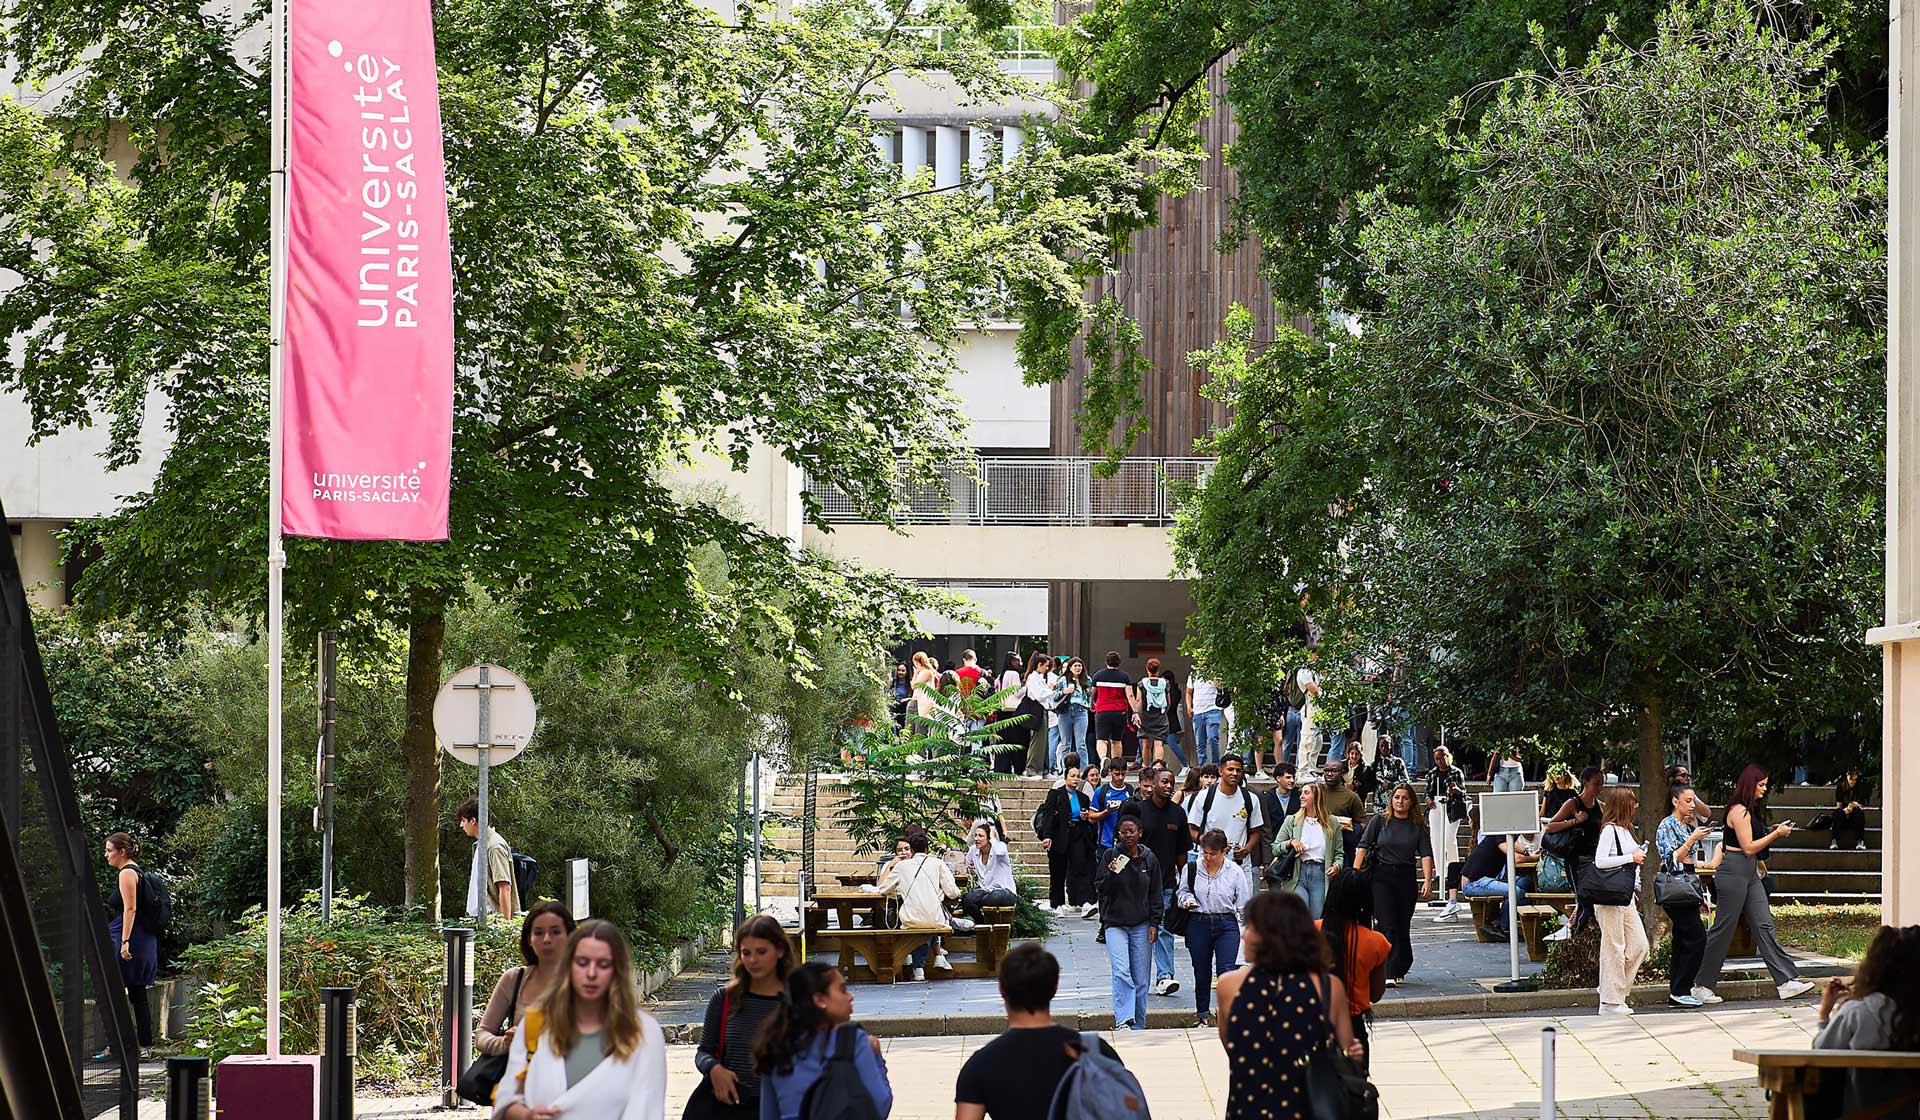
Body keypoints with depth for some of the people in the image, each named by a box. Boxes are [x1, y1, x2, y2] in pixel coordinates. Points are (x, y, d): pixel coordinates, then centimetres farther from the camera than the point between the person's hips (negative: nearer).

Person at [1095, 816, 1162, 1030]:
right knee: (1121, 972, -18)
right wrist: (1111, 874, -19)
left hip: (1141, 925, 2)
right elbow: (1100, 890, 0)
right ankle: (1123, 1021, -24)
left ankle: (1137, 1026, 11)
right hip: (1115, 924, -2)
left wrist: (1154, 924, 3)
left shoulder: (1149, 859, 5)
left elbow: (1155, 894, 10)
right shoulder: (1111, 856, -1)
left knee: (1140, 978, 3)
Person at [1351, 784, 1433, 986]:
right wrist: (1355, 873, -12)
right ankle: (1389, 975, -15)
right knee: (1387, 925, -11)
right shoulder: (1380, 821, 3)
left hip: (1407, 878, 2)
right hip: (1381, 877, -2)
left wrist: (1428, 880, -15)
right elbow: (1362, 847, -1)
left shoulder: (1419, 827, 5)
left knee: (1403, 927, 8)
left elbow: (1426, 855, -2)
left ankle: (1398, 971, 22)